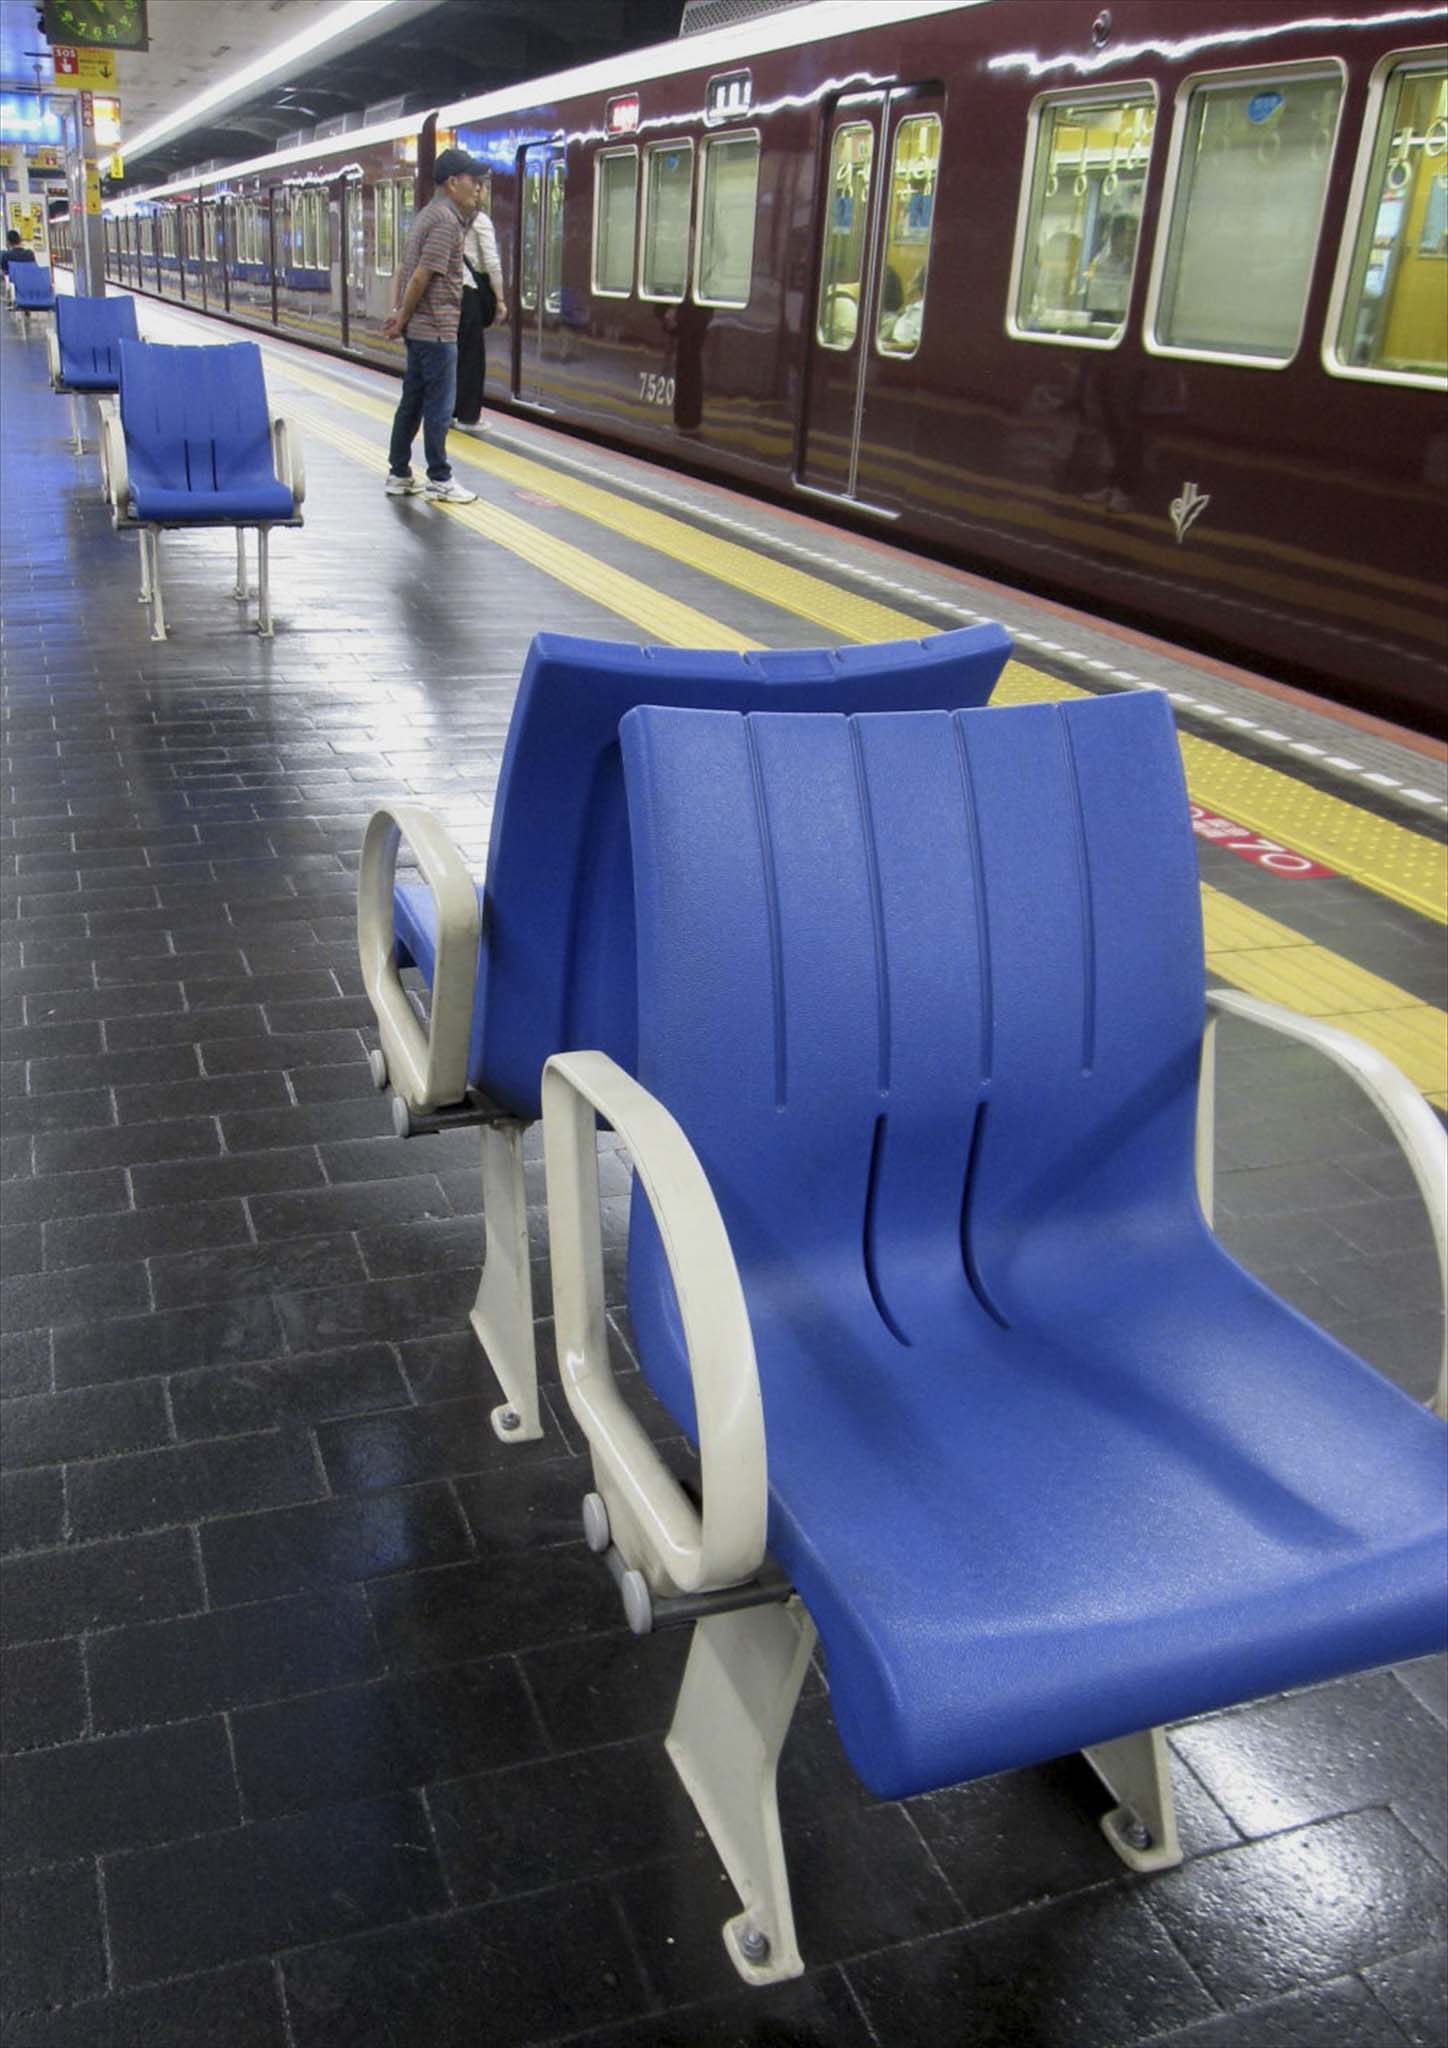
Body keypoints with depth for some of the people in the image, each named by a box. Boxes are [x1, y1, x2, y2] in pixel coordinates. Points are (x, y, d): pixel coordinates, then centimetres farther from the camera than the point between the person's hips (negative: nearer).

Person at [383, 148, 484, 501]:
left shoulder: (427, 216, 15)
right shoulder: (447, 221, -15)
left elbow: (406, 269, 15)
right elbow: (422, 276, -19)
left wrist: (399, 312, 8)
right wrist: (403, 316, -10)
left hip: (419, 328, 10)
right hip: (436, 330, -10)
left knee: (412, 402, 12)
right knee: (439, 406, -2)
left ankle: (398, 475, 17)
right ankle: (440, 481, 4)